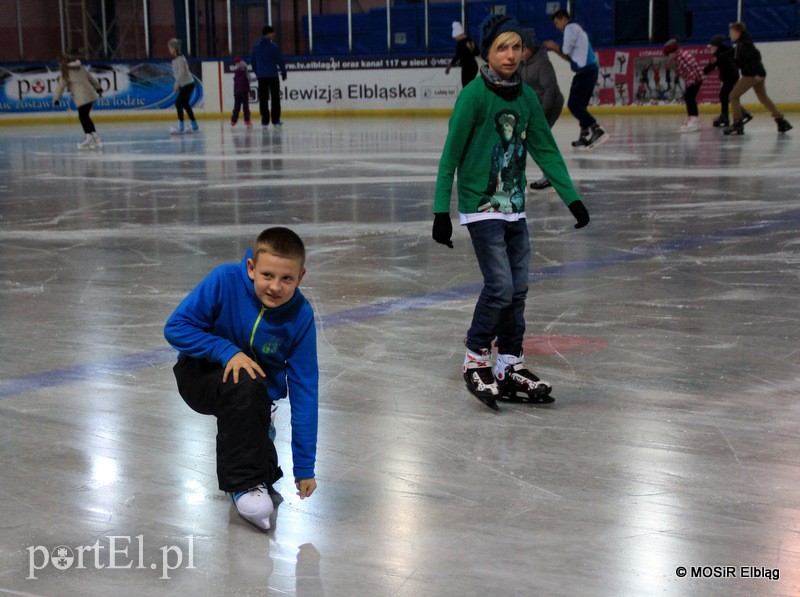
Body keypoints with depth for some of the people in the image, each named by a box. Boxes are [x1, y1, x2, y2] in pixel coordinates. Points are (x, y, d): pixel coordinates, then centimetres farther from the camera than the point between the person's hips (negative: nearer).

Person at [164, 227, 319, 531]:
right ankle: (244, 483, -22)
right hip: (202, 374, -3)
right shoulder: (226, 280, -24)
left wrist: (304, 467, -16)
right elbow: (175, 327, -18)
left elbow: (304, 391, -17)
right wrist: (227, 351, -31)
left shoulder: (300, 317, -19)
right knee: (244, 384, -36)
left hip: (256, 394, 3)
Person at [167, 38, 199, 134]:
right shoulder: (175, 59, 11)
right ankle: (194, 125, 24)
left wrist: (177, 84, -22)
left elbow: (182, 72, -24)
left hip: (188, 84, -10)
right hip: (184, 84, 10)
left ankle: (181, 127, -12)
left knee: (178, 103, -13)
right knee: (185, 104, 16)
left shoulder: (180, 58, -16)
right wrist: (178, 84, 11)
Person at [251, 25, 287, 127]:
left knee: (263, 98, 6)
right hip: (272, 76, -4)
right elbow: (279, 60, -8)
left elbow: (253, 61, 11)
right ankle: (275, 119, 3)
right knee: (275, 98, 5)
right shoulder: (273, 45, -9)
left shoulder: (257, 46, 7)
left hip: (261, 76, 4)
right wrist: (283, 72, 3)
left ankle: (265, 121, 3)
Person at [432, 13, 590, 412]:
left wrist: (571, 197, 8)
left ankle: (510, 368, 18)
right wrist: (441, 211, -13)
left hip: (514, 207, 6)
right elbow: (451, 155, -10)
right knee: (500, 285, -12)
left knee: (518, 288, 7)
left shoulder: (526, 96, 6)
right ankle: (475, 361, 6)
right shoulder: (474, 95, -11)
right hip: (480, 206, -6)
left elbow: (545, 151, 12)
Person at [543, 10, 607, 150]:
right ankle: (585, 137, 12)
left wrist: (554, 46, 7)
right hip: (589, 70, 10)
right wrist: (555, 49, 17)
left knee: (573, 104, -12)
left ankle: (597, 130, -20)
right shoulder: (576, 29, 27)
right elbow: (571, 57, 25)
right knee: (580, 105, 13)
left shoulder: (571, 27, -3)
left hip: (586, 71, -10)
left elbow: (566, 50, -11)